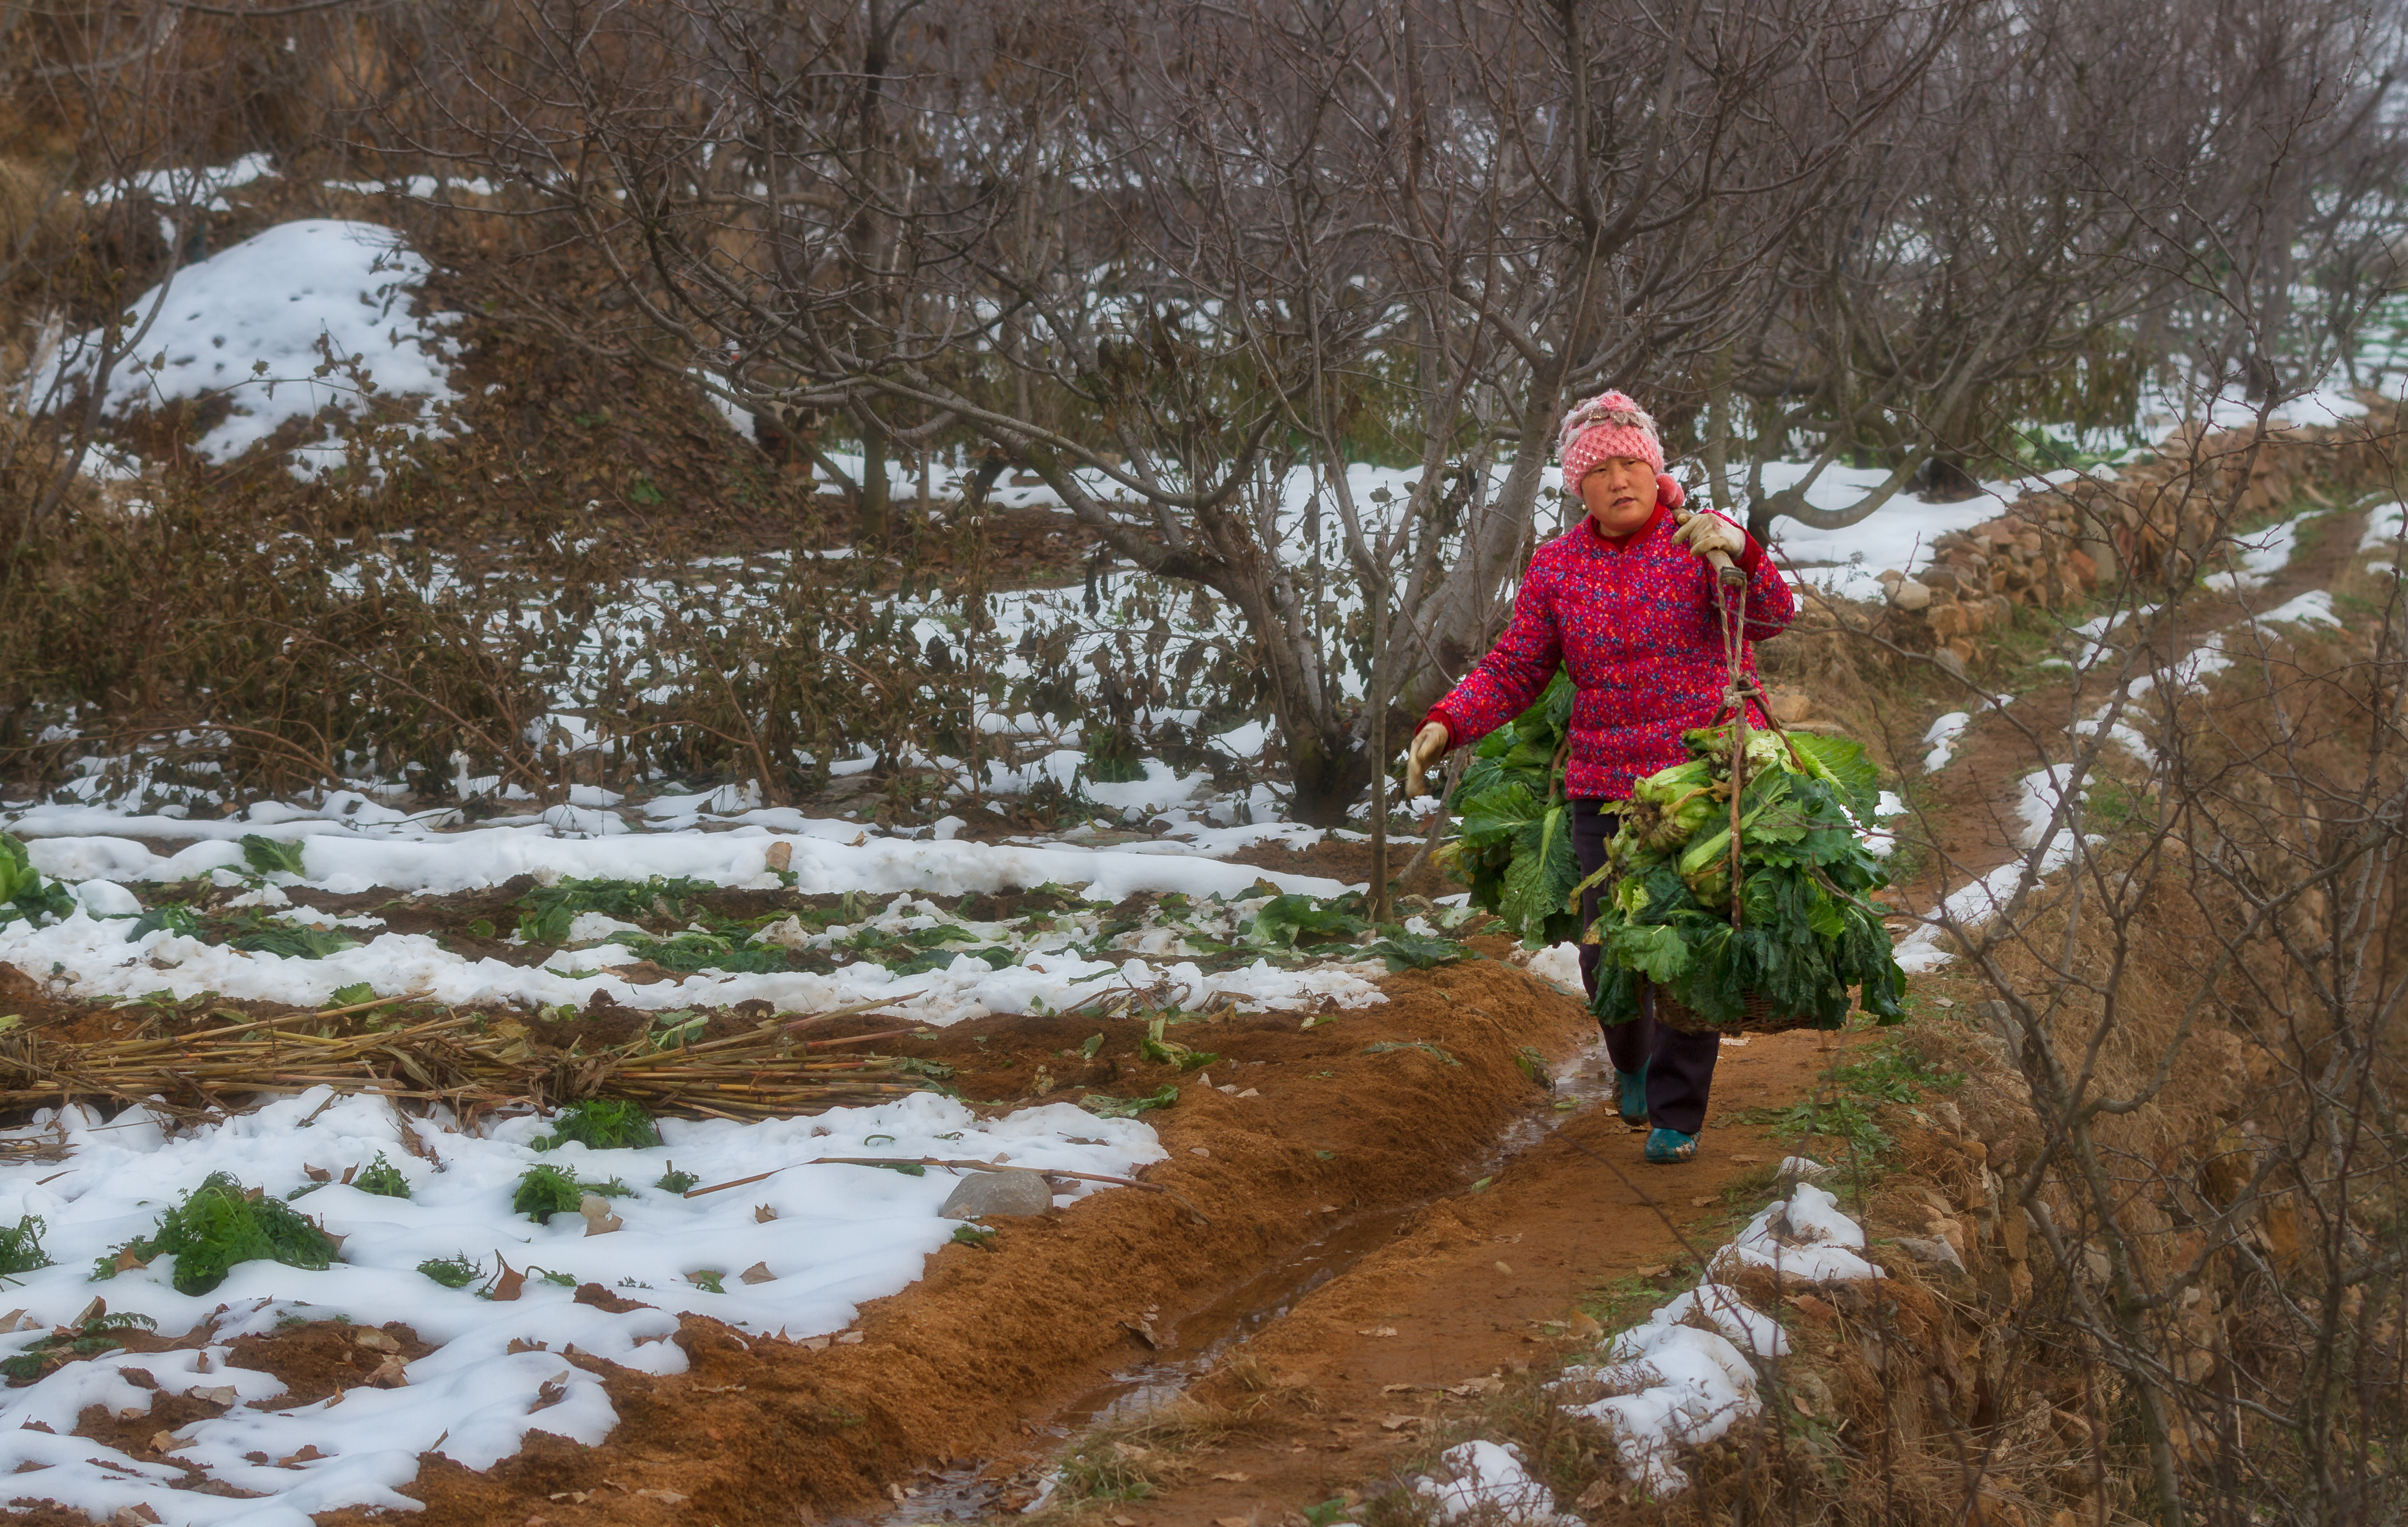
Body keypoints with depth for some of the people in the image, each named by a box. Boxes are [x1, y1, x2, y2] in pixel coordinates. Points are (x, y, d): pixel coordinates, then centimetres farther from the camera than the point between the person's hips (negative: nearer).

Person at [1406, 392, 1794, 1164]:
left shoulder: (1702, 543, -5)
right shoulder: (1557, 569, 3)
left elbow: (1771, 613, -21)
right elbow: (1513, 673, 4)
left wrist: (1738, 550, -41)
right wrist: (1445, 726, -12)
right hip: (1610, 784, 2)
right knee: (1611, 956, 3)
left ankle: (1677, 1110, 13)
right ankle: (1633, 1054, 37)